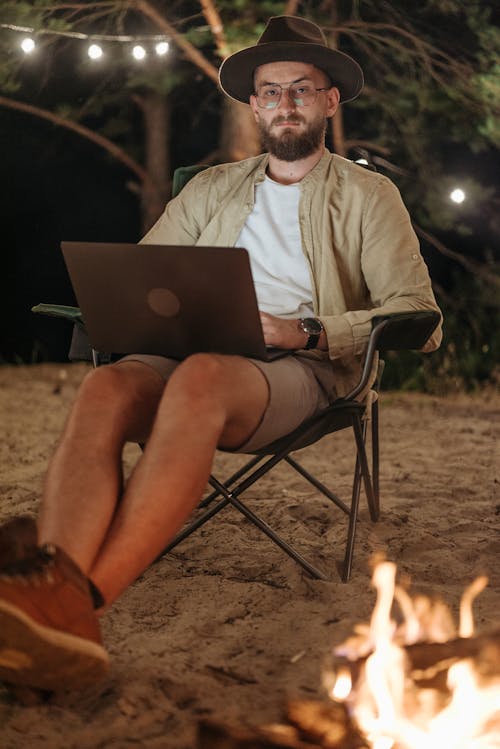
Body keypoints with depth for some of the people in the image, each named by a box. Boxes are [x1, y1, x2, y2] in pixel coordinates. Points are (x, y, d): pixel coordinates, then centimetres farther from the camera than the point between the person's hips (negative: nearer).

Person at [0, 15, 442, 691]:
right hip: (192, 355, 3)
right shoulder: (211, 190, 28)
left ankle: (86, 599, -52)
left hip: (303, 371, -3)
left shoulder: (369, 195, 17)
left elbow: (418, 317, 4)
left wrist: (306, 331, -10)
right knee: (106, 386, -33)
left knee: (199, 378, -39)